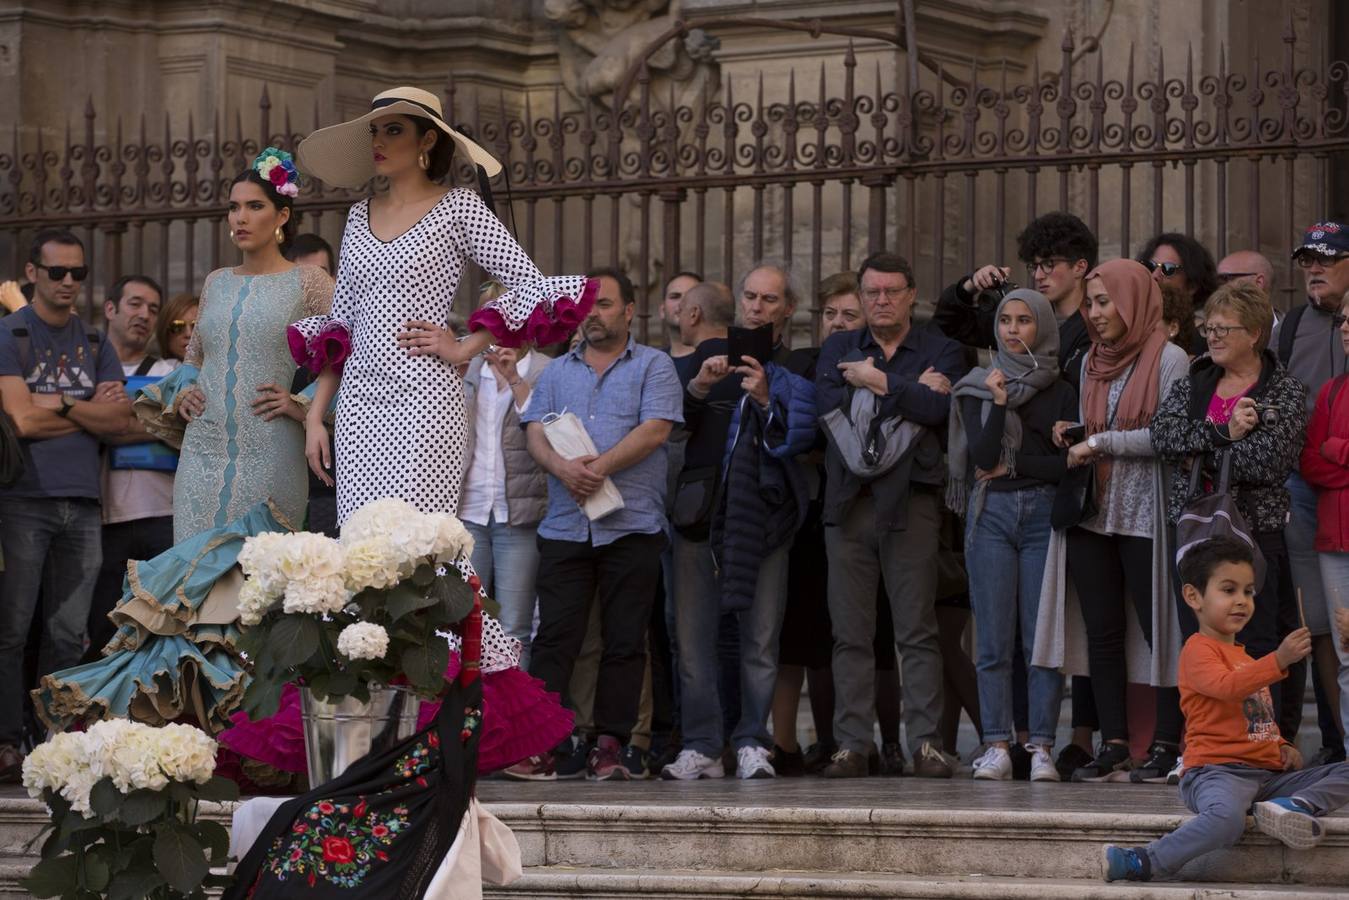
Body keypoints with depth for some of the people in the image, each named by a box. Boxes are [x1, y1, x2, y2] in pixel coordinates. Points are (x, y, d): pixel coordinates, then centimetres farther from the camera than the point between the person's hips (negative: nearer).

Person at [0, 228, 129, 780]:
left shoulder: (95, 343, 16)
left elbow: (121, 420, 4)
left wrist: (59, 405, -7)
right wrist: (91, 409, 0)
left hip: (82, 502, 5)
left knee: (68, 633, 3)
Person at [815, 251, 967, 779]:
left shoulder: (940, 351, 9)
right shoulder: (838, 350, 17)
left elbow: (941, 408, -10)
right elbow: (829, 405, -3)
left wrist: (877, 383, -5)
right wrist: (911, 394, -5)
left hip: (910, 502, -2)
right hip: (849, 499, 2)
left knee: (917, 631, -5)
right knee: (850, 632, 1)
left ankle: (926, 742, -4)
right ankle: (852, 744, 3)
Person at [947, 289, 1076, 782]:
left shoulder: (1062, 392, 8)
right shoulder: (977, 388, 10)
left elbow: (1070, 463, 1)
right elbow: (981, 456, -3)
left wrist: (1013, 464, -2)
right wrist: (998, 404, -12)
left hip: (1044, 513, -1)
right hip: (990, 514, 1)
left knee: (1043, 637, -5)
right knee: (994, 639, -3)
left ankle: (1041, 747, -3)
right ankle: (997, 746, -1)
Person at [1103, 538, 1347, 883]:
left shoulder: (1246, 658, 29)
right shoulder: (1199, 649, -1)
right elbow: (1226, 686, -22)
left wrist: (1283, 747, 17)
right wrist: (1278, 660, -32)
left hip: (1267, 774, 9)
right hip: (1217, 770, -9)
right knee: (1227, 818, -41)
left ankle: (1299, 805, -27)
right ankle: (1147, 862, -26)